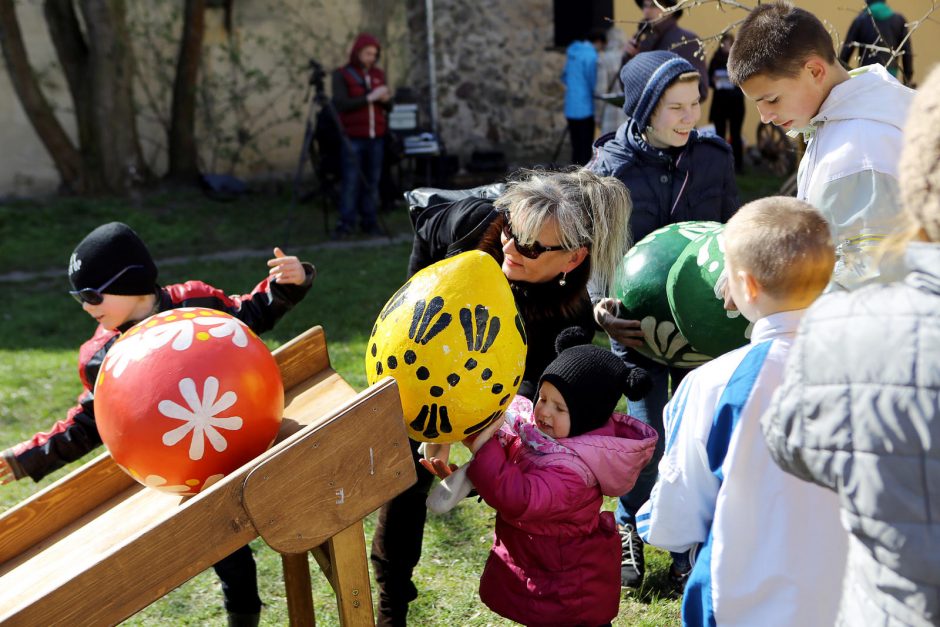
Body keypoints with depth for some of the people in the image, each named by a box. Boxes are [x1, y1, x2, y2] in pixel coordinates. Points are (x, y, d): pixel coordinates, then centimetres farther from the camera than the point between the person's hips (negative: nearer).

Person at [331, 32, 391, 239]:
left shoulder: (378, 74, 13)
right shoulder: (341, 75, -1)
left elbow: (388, 107, 14)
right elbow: (341, 104, -12)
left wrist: (385, 99, -9)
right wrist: (369, 98, -17)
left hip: (376, 137, 4)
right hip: (353, 138, -4)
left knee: (372, 181, 2)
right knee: (351, 180, -7)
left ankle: (369, 221, 8)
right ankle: (346, 224, -3)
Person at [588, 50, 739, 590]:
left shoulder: (715, 157, -2)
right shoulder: (610, 167, -10)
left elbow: (730, 237, 8)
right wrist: (600, 302, -24)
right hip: (639, 323, -2)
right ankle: (630, 530, 28)